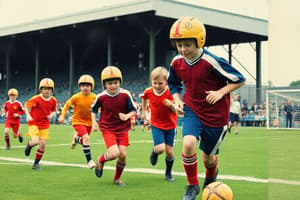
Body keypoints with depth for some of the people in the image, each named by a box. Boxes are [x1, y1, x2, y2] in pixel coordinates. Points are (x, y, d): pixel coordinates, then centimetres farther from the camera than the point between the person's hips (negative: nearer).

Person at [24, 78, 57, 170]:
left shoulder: (53, 100, -3)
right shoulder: (36, 99, -15)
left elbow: (54, 111, 13)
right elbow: (26, 105, -3)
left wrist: (51, 115, -9)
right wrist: (28, 115, -17)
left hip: (44, 125, 4)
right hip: (34, 123, -3)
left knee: (43, 144, -4)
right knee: (36, 141, -21)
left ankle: (36, 163, 15)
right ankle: (29, 145, 18)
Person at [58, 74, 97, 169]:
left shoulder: (94, 97, -11)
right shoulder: (76, 97, -15)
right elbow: (67, 104, -1)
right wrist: (62, 116, -7)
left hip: (89, 122, 4)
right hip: (78, 121, -4)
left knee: (84, 140, 16)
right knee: (86, 137, -25)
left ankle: (75, 138, 54)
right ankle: (89, 160, -17)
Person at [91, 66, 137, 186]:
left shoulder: (125, 95, -10)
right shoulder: (101, 97, -9)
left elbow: (134, 110, -1)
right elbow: (93, 109, 11)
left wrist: (127, 116, -21)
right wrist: (94, 123, 1)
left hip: (122, 129, 2)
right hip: (107, 129, -2)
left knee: (123, 155, -5)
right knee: (114, 153, -19)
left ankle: (117, 179, 20)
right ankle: (100, 162, 17)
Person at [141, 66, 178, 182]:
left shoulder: (170, 92, -18)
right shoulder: (148, 92, -8)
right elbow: (144, 98, 16)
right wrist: (143, 112, 20)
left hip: (170, 125, -1)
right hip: (156, 125, 1)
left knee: (169, 151, 1)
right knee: (160, 148, -18)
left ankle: (168, 173, 26)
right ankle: (154, 152, 20)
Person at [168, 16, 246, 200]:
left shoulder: (212, 62, -23)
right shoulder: (177, 63, -7)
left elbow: (240, 80, -13)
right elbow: (174, 84, 15)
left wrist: (220, 92, -25)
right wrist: (177, 100, -3)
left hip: (215, 114, -3)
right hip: (192, 110, 3)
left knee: (208, 157, 10)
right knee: (188, 144, -25)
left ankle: (211, 177, 51)